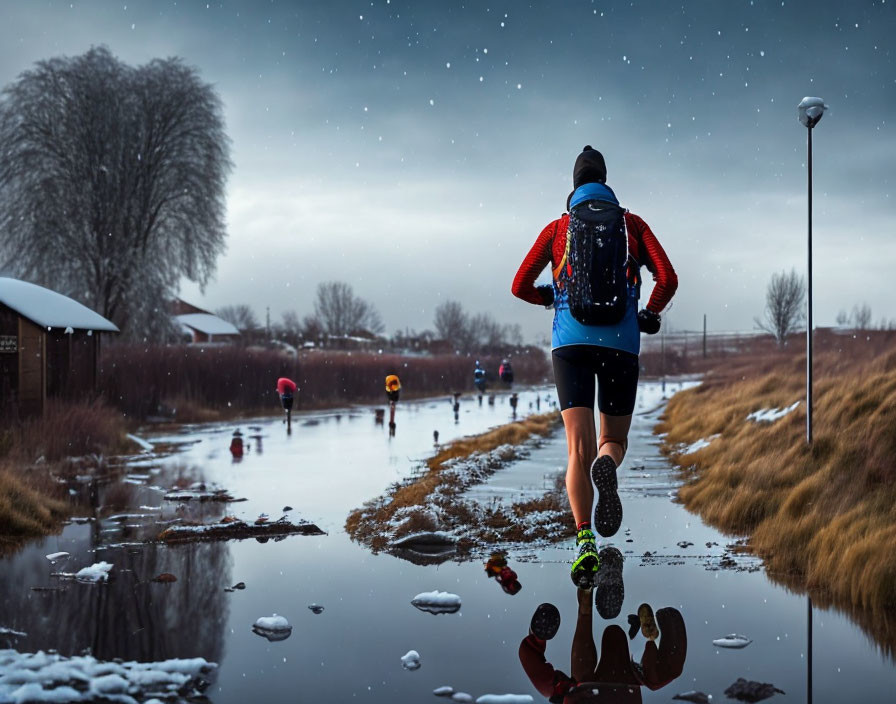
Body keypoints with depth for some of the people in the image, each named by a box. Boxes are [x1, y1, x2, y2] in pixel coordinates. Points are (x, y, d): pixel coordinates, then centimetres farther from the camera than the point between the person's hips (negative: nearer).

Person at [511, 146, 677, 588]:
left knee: (579, 448, -6)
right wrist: (650, 315, 19)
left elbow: (520, 287, 9)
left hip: (570, 342, 0)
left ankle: (585, 541, -25)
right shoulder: (632, 224, 12)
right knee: (614, 440, 14)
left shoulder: (557, 228, 12)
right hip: (621, 344, 0)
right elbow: (667, 279, 1)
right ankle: (607, 466, -24)